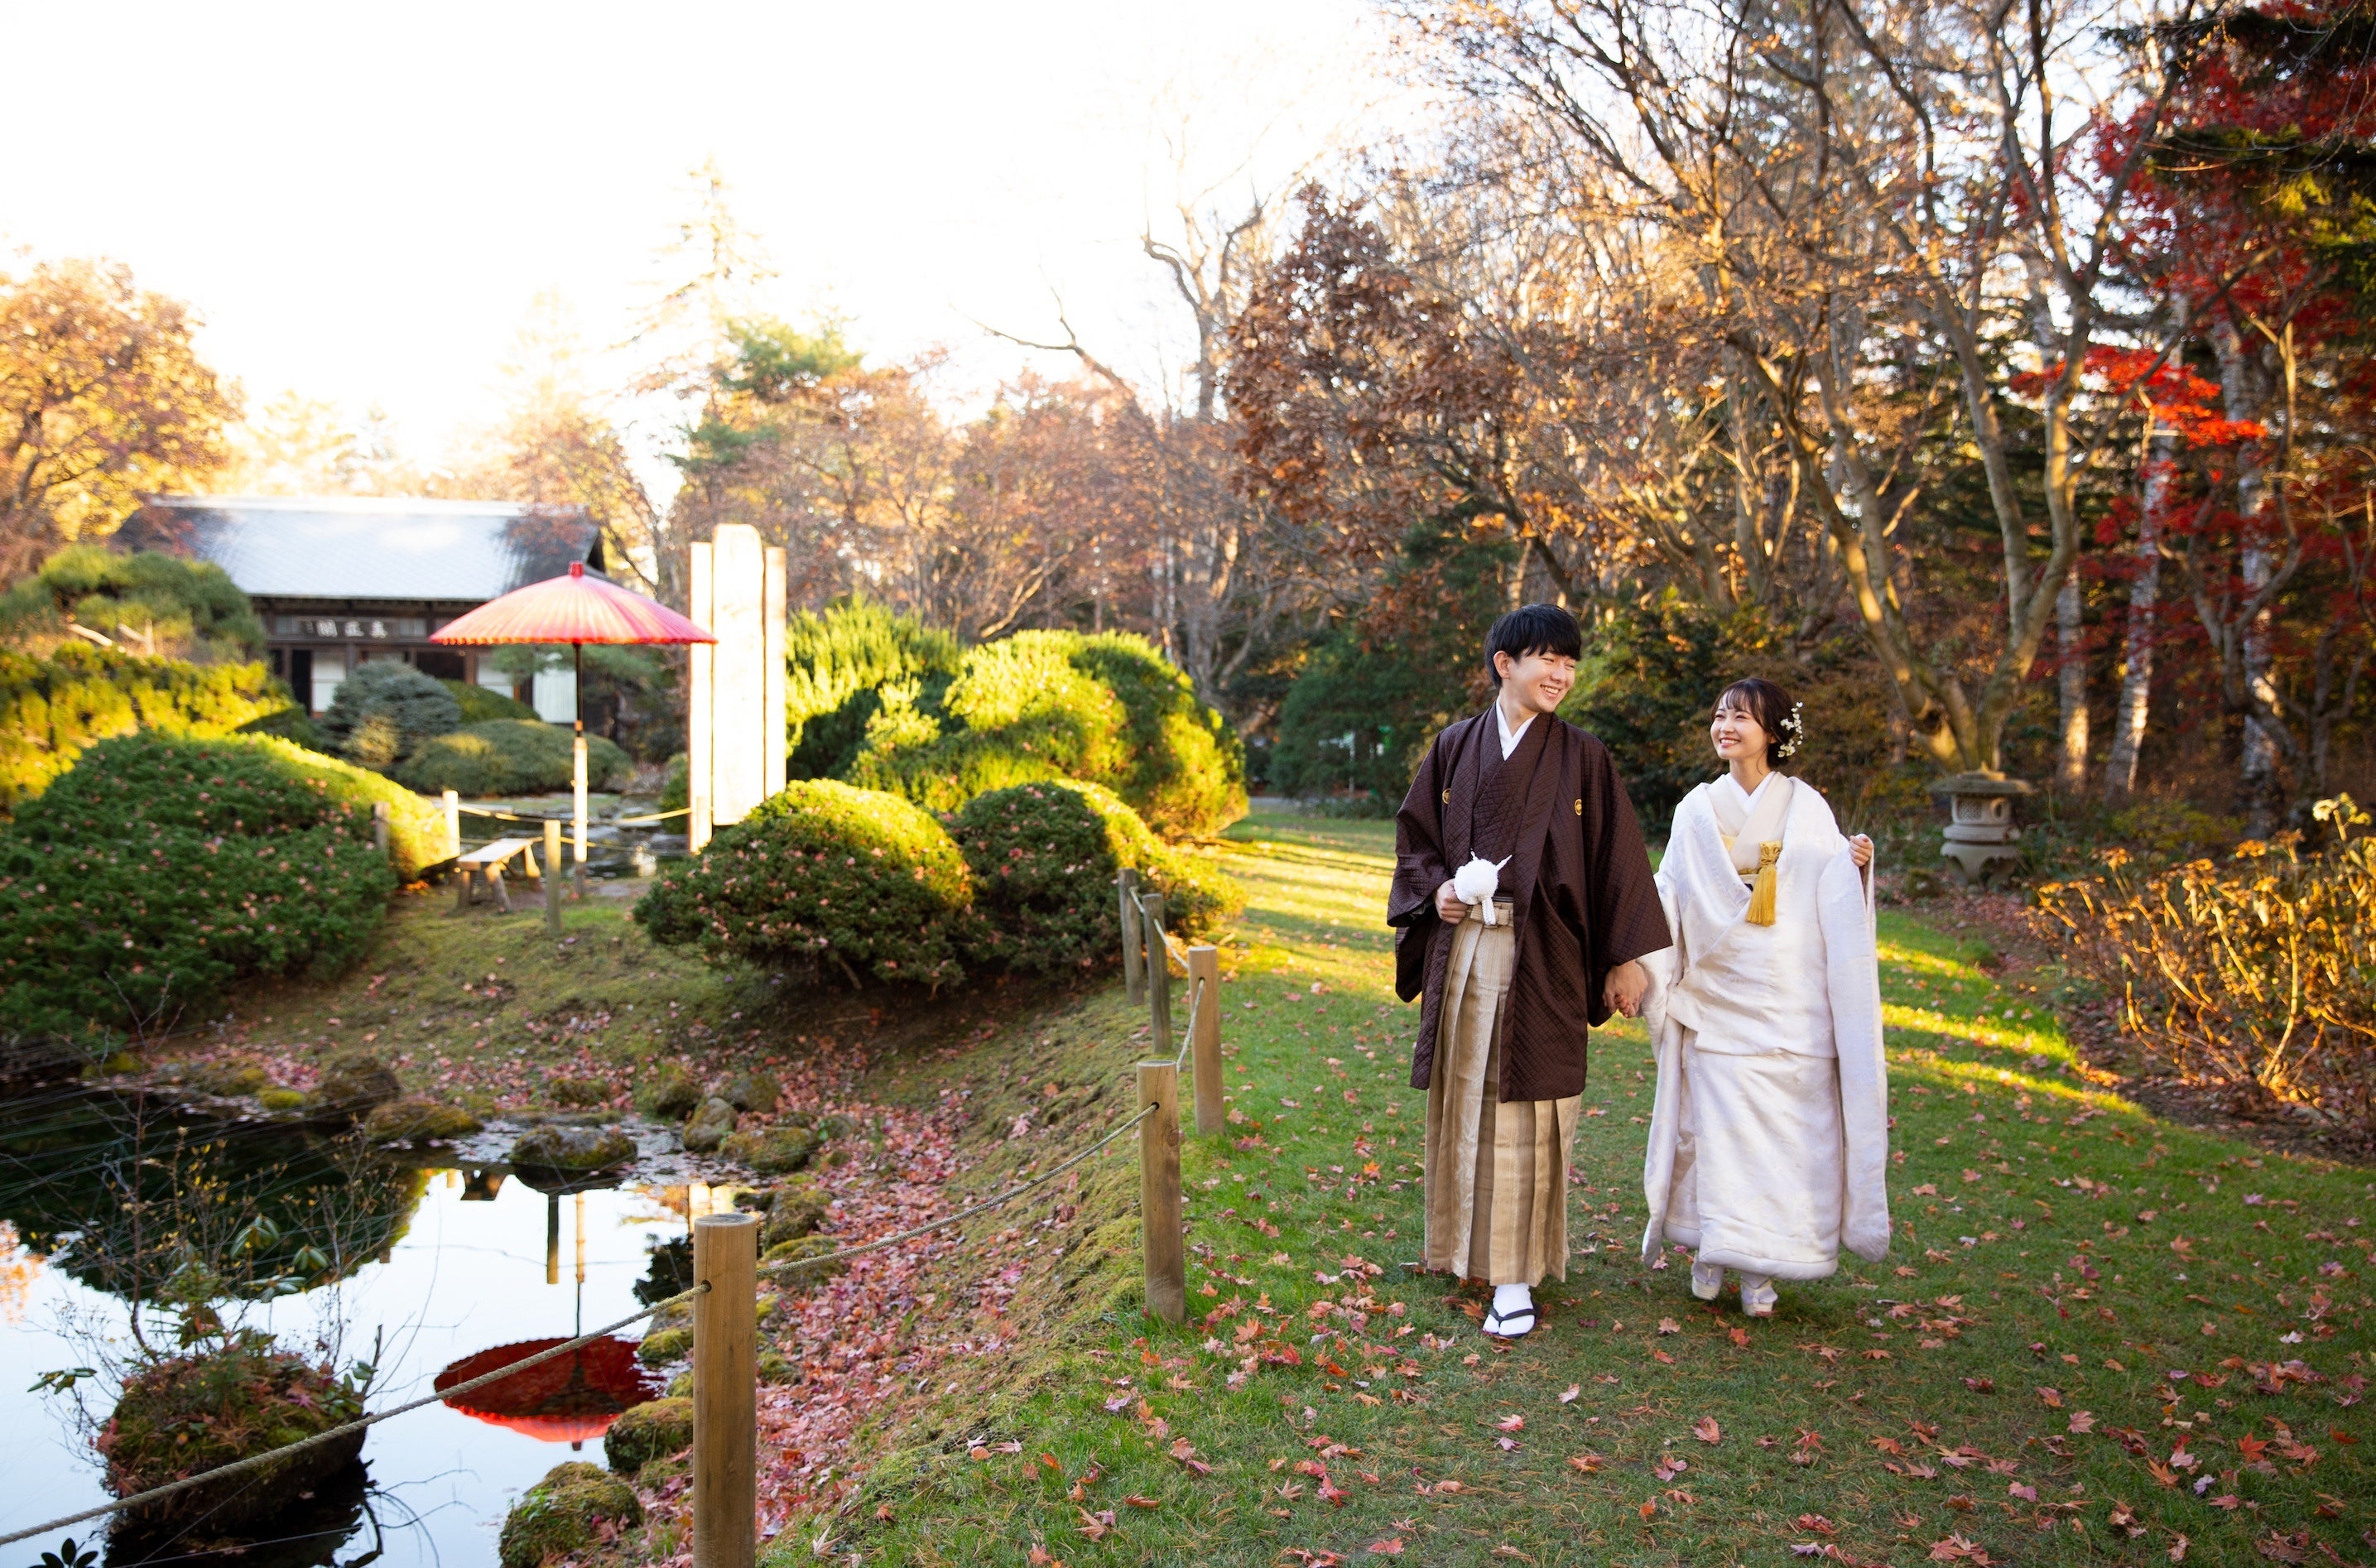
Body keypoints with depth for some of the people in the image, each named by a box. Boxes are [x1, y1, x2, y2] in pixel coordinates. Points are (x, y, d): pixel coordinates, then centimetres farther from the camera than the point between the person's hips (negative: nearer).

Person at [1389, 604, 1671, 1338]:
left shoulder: (1581, 758, 0)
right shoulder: (1456, 747, 6)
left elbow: (1617, 858, 1)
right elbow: (1415, 834, 13)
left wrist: (1626, 959, -2)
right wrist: (1436, 889, -7)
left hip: (1539, 957, -2)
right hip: (1461, 950, 3)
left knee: (1524, 1104, -3)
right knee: (1463, 1095, 11)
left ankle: (1515, 1272, 5)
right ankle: (1468, 1238, 29)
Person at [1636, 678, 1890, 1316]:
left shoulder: (1807, 809, 3)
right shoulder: (1697, 810, 7)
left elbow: (1835, 903, 1)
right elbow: (1668, 897, 6)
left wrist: (1857, 867, -17)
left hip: (1786, 1005, -1)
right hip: (1714, 1001, 1)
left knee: (1781, 1127, 0)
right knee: (1714, 1124, 1)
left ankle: (1760, 1264, 11)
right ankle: (1710, 1250, 15)